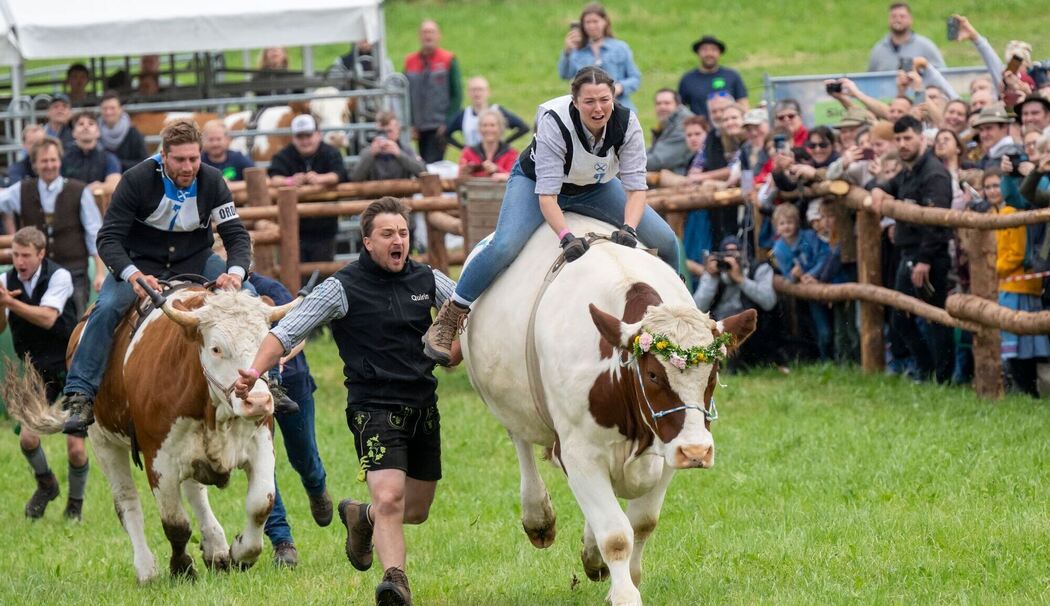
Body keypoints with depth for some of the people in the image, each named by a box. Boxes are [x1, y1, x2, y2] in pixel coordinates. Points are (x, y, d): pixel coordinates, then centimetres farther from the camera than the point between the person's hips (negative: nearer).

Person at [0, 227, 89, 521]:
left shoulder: (59, 277, -16)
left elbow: (47, 318, -31)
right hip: (38, 372, 3)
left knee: (76, 447, -7)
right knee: (27, 437, -15)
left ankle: (75, 503, 19)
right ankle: (45, 484, 16)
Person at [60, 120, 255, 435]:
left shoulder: (212, 182, -11)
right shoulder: (136, 180, -19)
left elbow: (237, 235, -9)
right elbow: (109, 238, -20)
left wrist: (235, 272, -32)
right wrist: (134, 276, -39)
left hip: (197, 261, 3)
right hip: (139, 263, -3)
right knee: (106, 308, -30)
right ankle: (80, 397, -29)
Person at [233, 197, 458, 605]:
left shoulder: (427, 280, 7)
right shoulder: (344, 288, -6)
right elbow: (288, 331, -9)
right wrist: (255, 371, -23)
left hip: (424, 410, 6)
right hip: (374, 408, -5)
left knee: (416, 511, 15)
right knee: (389, 500, -24)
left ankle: (360, 517, 44)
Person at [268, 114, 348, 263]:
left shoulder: (330, 153, 1)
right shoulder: (284, 156, 2)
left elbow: (339, 174, -16)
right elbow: (273, 178, -13)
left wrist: (319, 178, -37)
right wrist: (289, 181, -37)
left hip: (324, 229, 0)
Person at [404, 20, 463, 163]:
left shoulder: (449, 60, -1)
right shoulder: (410, 62, 9)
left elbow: (457, 94, -2)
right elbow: (406, 95, 11)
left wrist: (448, 123, -10)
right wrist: (411, 124, 3)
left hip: (439, 128, -5)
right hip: (420, 128, 5)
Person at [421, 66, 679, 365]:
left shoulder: (626, 122, -26)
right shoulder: (554, 122, -36)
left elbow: (636, 185, -23)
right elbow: (546, 194, -36)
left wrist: (628, 228, -40)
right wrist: (566, 237, -49)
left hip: (595, 188, 4)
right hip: (535, 181, -4)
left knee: (666, 240, -5)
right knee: (504, 246, -30)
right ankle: (448, 318, -15)